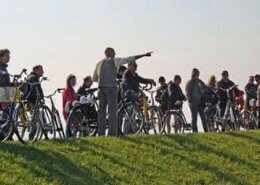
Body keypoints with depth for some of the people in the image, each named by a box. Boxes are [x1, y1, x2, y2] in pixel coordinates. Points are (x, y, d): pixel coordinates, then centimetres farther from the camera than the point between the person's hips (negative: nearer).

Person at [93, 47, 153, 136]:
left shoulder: (99, 63, 20)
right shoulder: (113, 61, 2)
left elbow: (94, 78, 24)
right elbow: (129, 59, -3)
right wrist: (144, 55, -2)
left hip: (101, 88, 6)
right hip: (111, 87, -6)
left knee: (102, 110, 7)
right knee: (112, 111, -7)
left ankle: (101, 133, 4)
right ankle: (112, 133, -12)